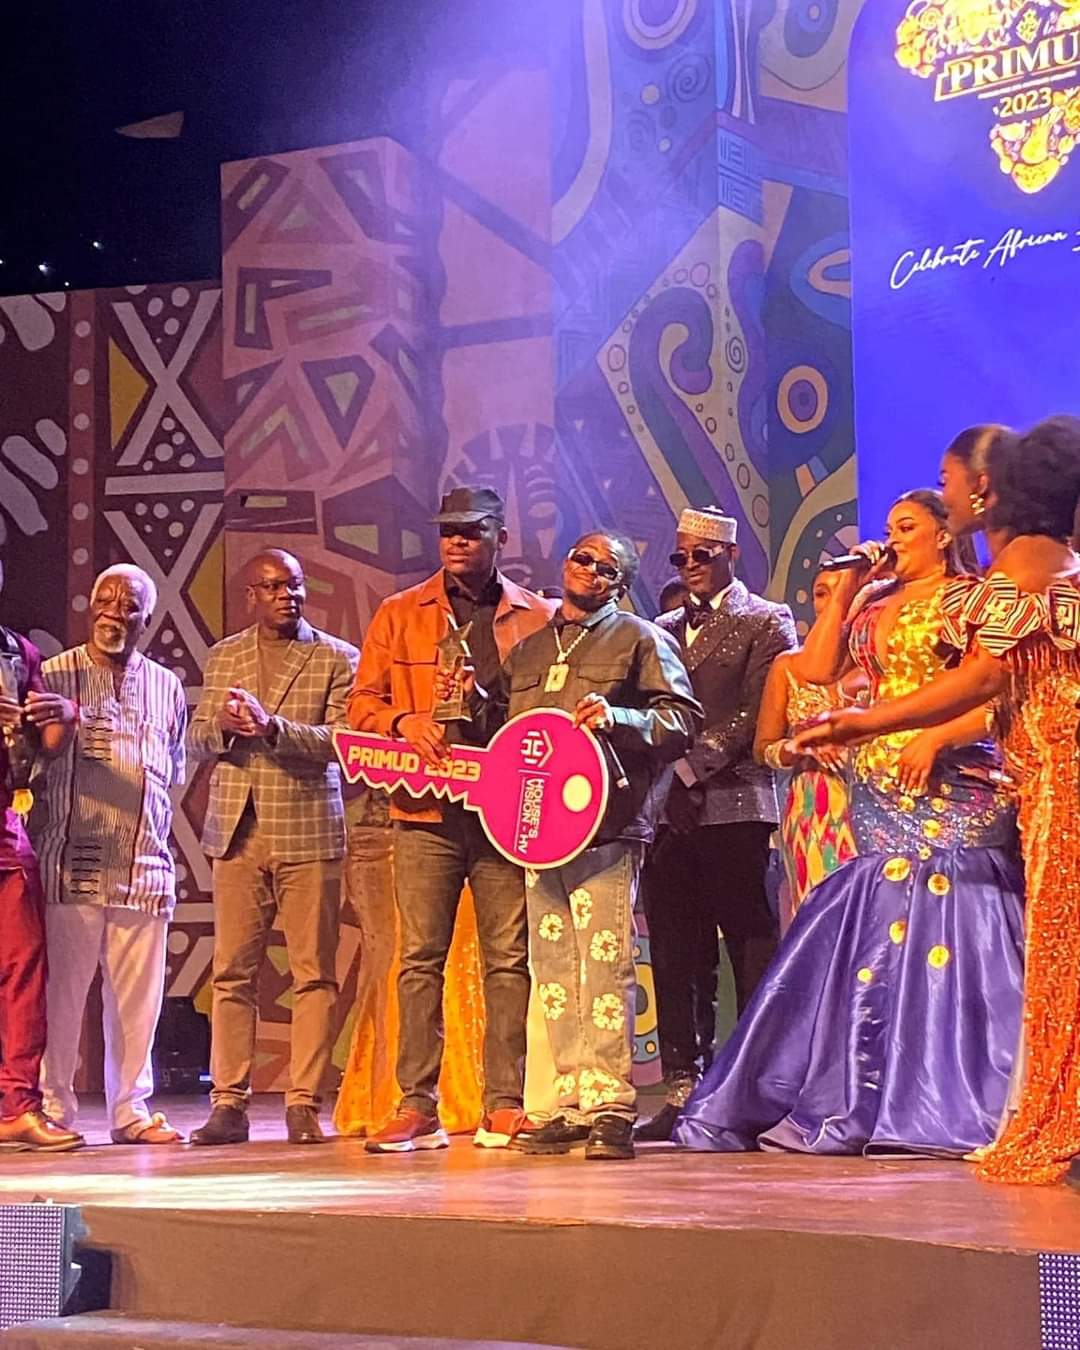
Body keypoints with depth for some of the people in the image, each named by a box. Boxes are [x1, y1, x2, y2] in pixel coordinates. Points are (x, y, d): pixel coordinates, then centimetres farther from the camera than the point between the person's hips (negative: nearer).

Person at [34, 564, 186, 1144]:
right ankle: (54, 1107, 5)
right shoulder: (55, 676, 4)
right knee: (63, 989, -2)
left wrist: (150, 830, 11)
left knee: (138, 993, 5)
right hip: (72, 864, -3)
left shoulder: (166, 686, 16)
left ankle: (131, 1110, 12)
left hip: (145, 865, 3)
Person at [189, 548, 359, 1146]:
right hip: (237, 833, 3)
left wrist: (272, 726, -20)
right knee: (232, 972, 1)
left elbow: (340, 740, -6)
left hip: (308, 833, -2)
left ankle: (303, 1104, 2)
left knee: (313, 973, -2)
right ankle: (228, 1103, 5)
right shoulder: (223, 658, 15)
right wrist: (221, 725, -10)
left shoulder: (337, 658, 5)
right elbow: (195, 738, 13)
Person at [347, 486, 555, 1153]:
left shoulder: (538, 618, 9)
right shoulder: (399, 615, 11)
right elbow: (362, 702, 10)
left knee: (509, 959, 0)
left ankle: (506, 1105, 5)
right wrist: (404, 722, -10)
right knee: (421, 956, -2)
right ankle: (417, 1107, 1)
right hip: (427, 812, 0)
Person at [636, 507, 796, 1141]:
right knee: (677, 955, 4)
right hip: (668, 808, 6)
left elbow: (757, 714, -6)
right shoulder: (665, 631, 22)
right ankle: (684, 1086, 8)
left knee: (749, 942, -5)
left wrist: (690, 769, -12)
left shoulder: (767, 622, 5)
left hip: (734, 803, -5)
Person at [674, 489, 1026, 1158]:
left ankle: (958, 1104, -3)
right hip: (880, 788, 6)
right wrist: (843, 592, 8)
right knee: (875, 941, 5)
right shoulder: (876, 602, 17)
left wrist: (933, 739, -22)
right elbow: (817, 670, 11)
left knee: (945, 929, -8)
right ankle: (879, 1101, 10)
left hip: (948, 785, -6)